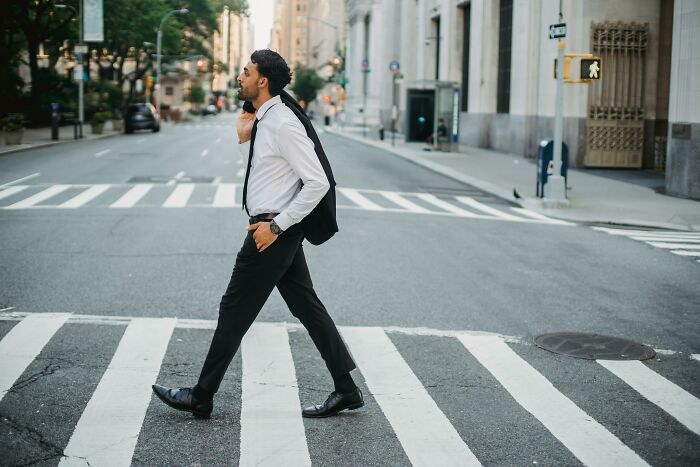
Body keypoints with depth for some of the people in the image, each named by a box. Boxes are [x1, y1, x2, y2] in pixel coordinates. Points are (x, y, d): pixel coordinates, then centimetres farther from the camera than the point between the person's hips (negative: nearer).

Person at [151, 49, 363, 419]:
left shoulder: (283, 125, -19)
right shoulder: (263, 122, 11)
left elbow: (317, 183, -21)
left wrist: (276, 225, -20)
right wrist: (244, 140, 4)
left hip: (274, 231, -10)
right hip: (275, 229, 10)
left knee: (235, 310, -1)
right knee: (307, 307, 11)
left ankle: (201, 398, 11)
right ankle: (346, 389, 16)